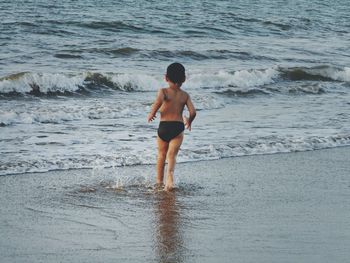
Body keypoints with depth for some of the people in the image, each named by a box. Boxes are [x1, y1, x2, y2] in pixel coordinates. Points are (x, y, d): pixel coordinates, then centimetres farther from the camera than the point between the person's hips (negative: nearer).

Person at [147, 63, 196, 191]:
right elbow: (193, 112, -5)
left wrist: (152, 113, -12)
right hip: (178, 127, 0)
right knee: (172, 155, -1)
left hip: (163, 127, 0)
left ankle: (159, 181, 29)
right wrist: (189, 122, 16)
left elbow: (159, 100, -27)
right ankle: (170, 176, -30)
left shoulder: (163, 91, -3)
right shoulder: (185, 95, 4)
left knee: (161, 154, 19)